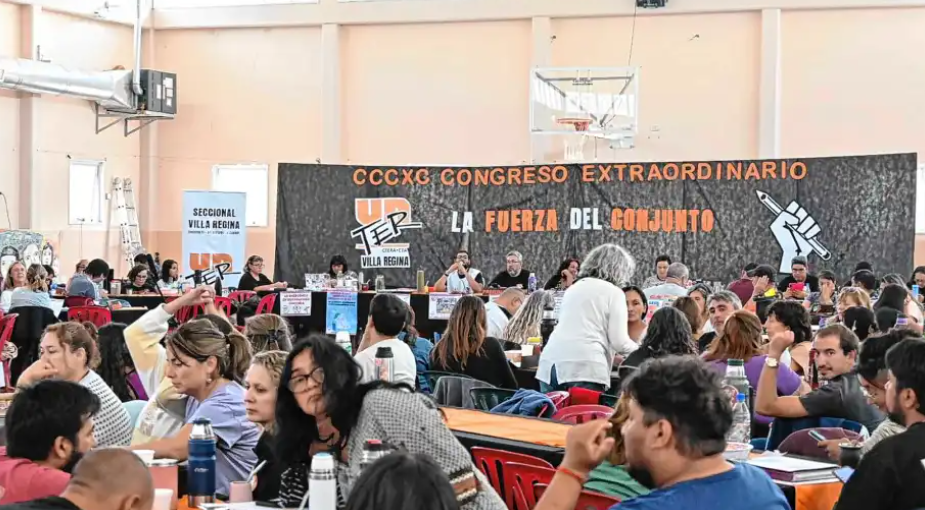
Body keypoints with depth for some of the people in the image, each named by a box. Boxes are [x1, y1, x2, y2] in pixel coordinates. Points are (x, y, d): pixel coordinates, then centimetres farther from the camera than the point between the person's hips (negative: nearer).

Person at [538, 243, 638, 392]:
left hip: (550, 364, 6)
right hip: (584, 366, -6)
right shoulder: (613, 292, 5)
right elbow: (619, 341, 1)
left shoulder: (573, 288, 24)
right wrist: (639, 350, 23)